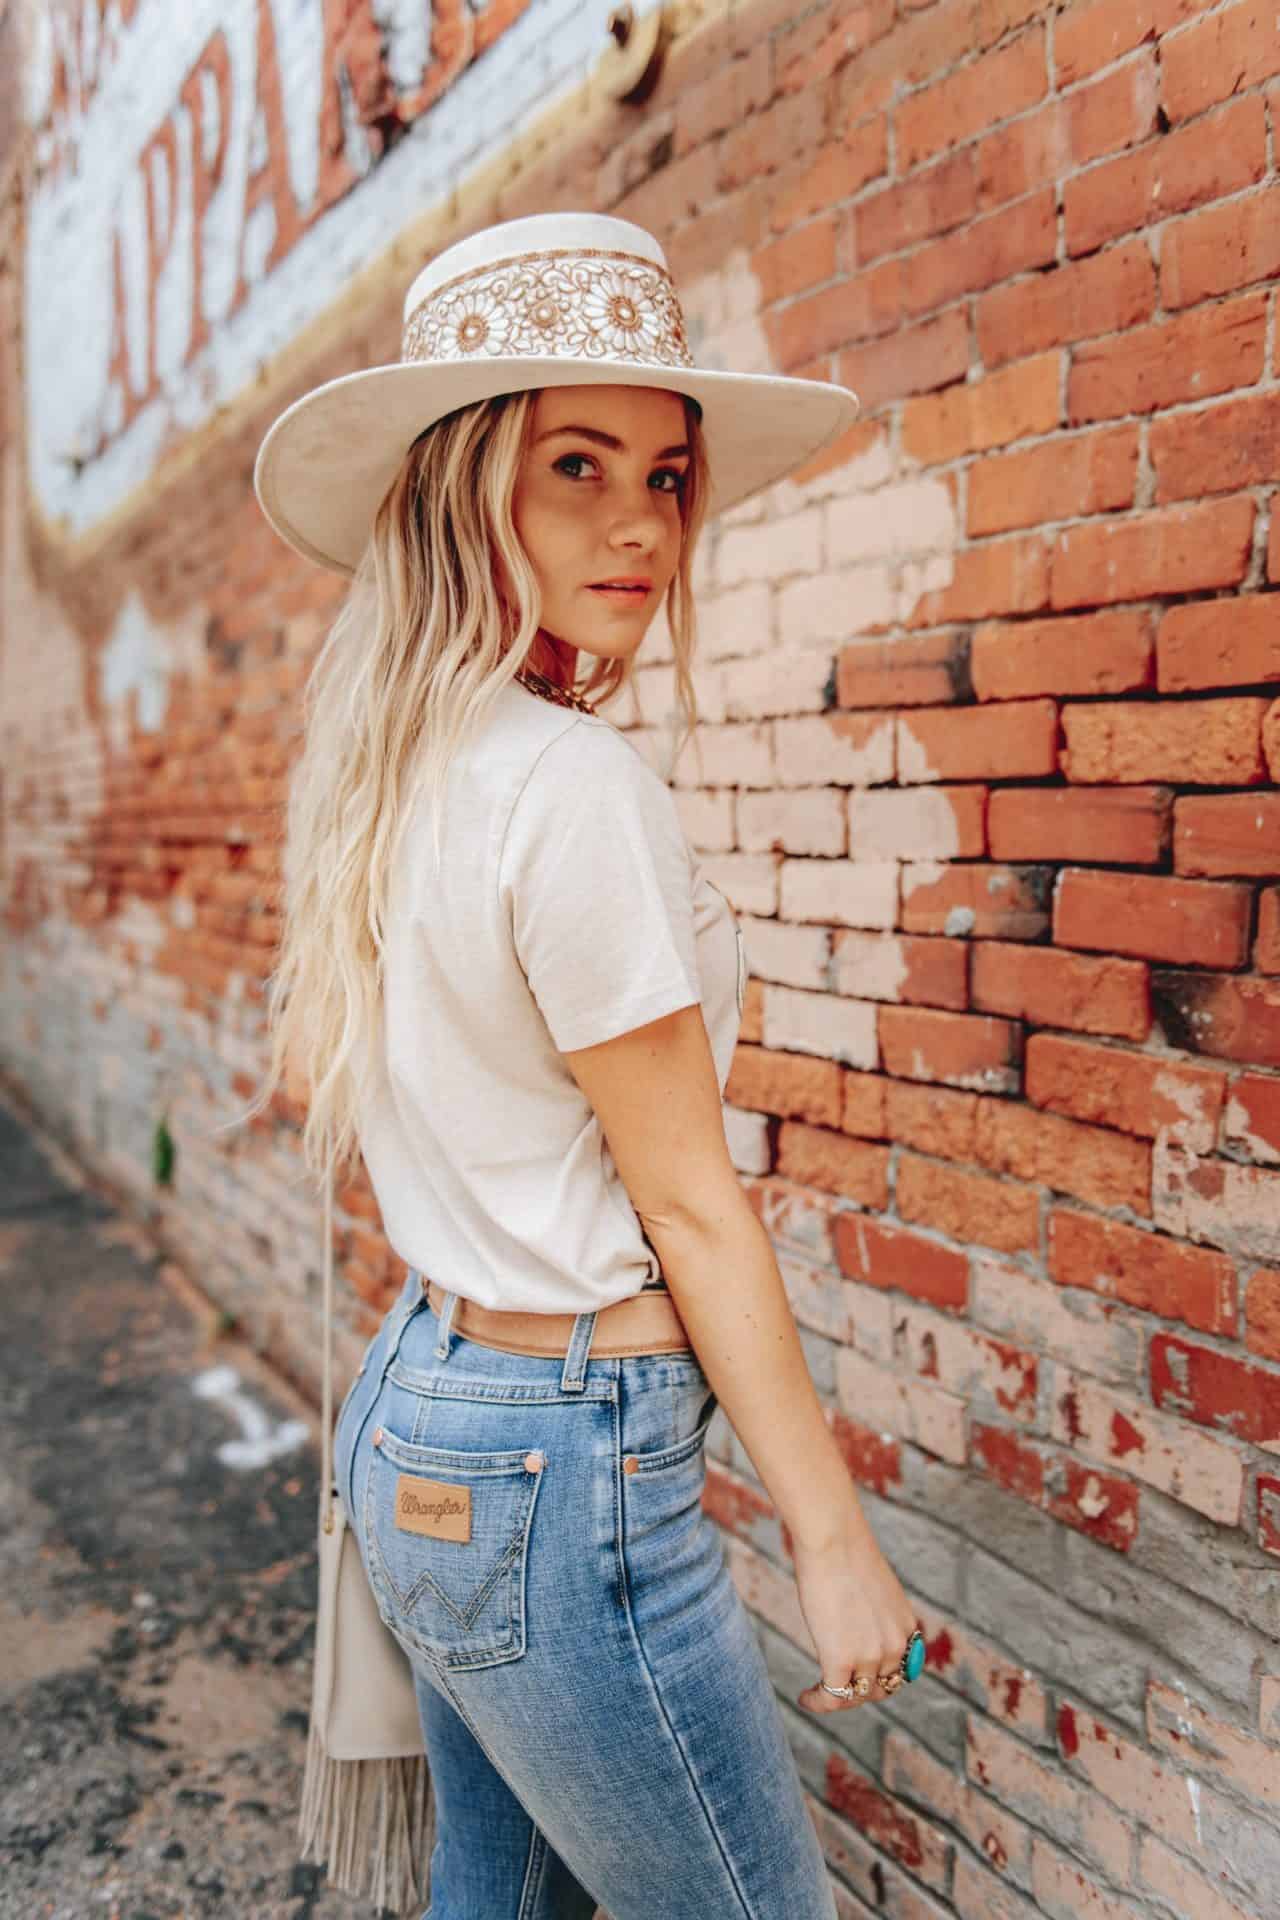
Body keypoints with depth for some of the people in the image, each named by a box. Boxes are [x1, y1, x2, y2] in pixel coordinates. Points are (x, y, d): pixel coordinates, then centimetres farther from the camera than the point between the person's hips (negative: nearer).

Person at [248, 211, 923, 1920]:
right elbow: (689, 1204, -17)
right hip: (562, 1465, -8)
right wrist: (836, 1538, -7)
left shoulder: (395, 773, 5)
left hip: (418, 1402, 9)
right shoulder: (577, 785, -21)